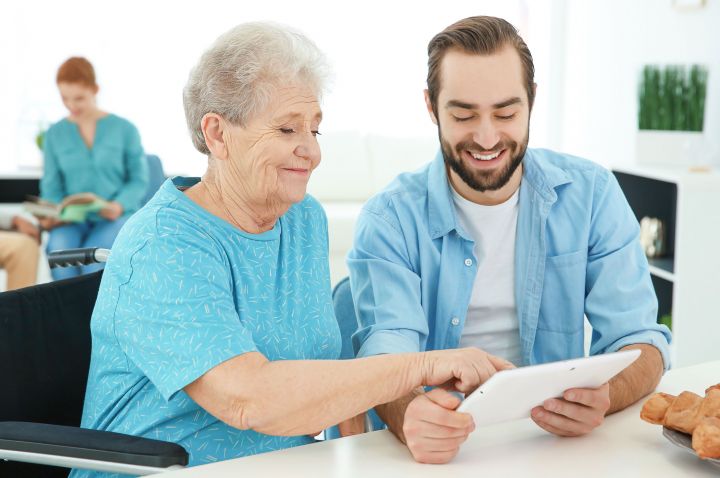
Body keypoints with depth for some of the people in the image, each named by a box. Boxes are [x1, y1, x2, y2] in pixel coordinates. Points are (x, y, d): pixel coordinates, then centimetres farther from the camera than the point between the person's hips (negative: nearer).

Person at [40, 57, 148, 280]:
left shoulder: (124, 129, 4)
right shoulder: (54, 134, 11)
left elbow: (139, 179, 4)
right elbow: (52, 186, 10)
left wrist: (118, 206, -15)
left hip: (116, 216, -2)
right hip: (72, 218, 2)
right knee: (59, 249, -33)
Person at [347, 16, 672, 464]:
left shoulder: (591, 194, 0)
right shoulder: (390, 219, -5)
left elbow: (638, 340, -3)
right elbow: (386, 354, -15)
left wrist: (600, 398, -26)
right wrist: (410, 416, -38)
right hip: (438, 450, -2)